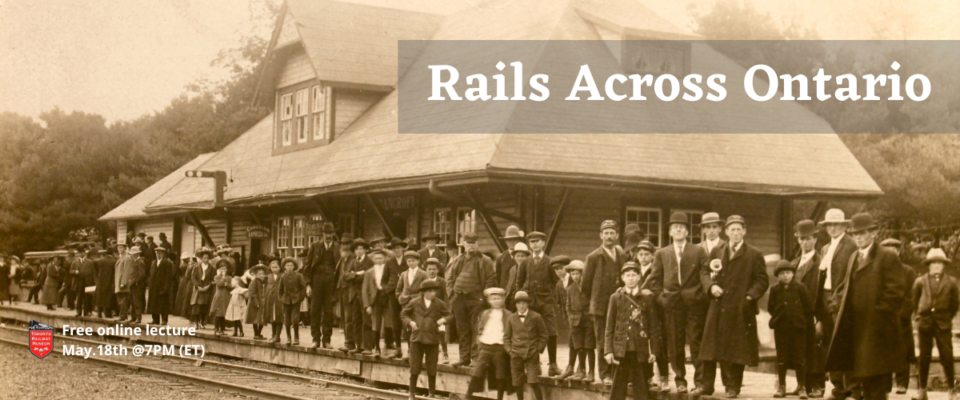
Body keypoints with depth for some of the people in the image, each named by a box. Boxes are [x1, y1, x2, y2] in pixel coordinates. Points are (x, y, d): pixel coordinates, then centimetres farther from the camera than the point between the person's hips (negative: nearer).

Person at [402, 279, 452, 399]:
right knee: (414, 367, 2)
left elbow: (449, 314, 12)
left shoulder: (439, 304, 3)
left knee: (432, 369, 5)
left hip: (432, 339, 0)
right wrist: (410, 322, -7)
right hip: (417, 338, 0)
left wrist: (444, 319, -10)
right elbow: (404, 314, 11)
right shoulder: (414, 302, 2)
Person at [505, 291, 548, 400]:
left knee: (533, 382, -11)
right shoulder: (511, 318, 8)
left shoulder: (536, 317, 1)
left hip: (532, 354, -3)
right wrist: (509, 350, 2)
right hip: (516, 354, 3)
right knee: (518, 384, 4)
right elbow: (506, 336, 14)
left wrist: (538, 349, -2)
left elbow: (544, 335, 6)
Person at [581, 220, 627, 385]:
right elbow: (585, 284, 5)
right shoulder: (593, 257, 3)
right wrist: (587, 307, 2)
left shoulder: (623, 256, 12)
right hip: (601, 307, -2)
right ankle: (605, 374, 6)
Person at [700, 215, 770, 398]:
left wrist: (750, 296, -14)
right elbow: (704, 272, 16)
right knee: (714, 347, 4)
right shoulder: (716, 252, 12)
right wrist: (711, 285, -4)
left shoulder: (754, 255, 1)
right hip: (718, 308, 3)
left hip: (741, 310, -3)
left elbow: (763, 281, -1)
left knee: (737, 348, 2)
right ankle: (707, 384, 10)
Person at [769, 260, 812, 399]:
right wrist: (778, 317, 6)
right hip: (780, 328, 2)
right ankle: (781, 387, 14)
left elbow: (809, 307, 0)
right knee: (781, 358, 7)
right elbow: (771, 306, 13)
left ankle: (802, 387, 9)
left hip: (798, 328, -2)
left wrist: (803, 320, 0)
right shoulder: (775, 290, 3)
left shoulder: (800, 288, -4)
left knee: (799, 358, 1)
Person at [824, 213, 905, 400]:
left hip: (877, 328, -7)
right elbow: (845, 286, 24)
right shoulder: (853, 258, 18)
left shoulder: (888, 257, -7)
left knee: (876, 379, -5)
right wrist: (838, 304, 6)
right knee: (863, 376, 14)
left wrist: (878, 313, -16)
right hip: (856, 327, 7)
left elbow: (895, 292, -12)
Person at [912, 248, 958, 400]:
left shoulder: (951, 282, 4)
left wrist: (947, 317, 9)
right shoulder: (920, 282, 5)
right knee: (924, 358, 4)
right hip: (925, 323, 1)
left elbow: (955, 303, 12)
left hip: (943, 324, -1)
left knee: (947, 357, -4)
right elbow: (914, 301, 16)